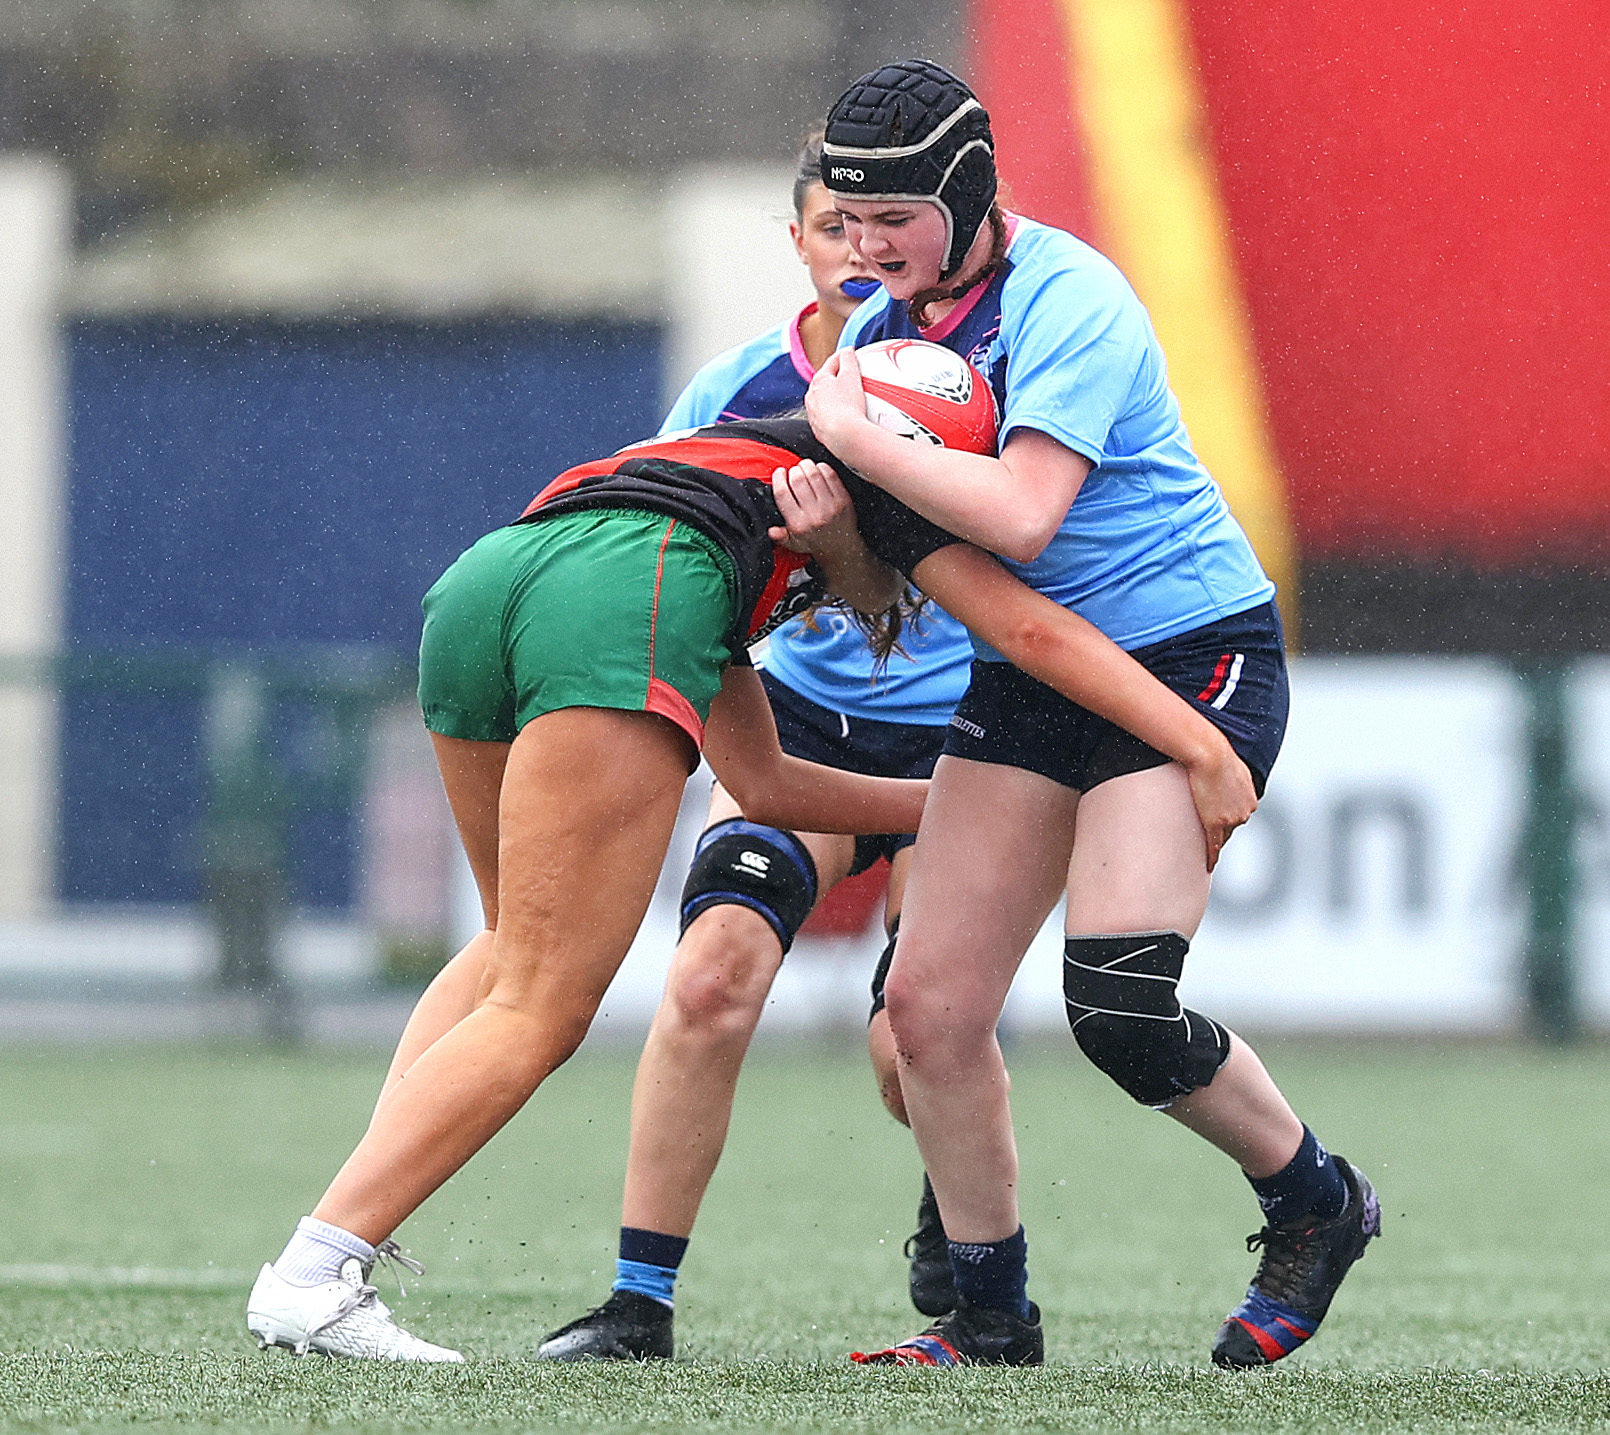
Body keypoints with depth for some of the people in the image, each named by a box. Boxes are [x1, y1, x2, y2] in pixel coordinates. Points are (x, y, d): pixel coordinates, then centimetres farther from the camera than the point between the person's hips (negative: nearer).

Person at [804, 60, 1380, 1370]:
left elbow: (1019, 516, -31)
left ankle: (1318, 1201, 6)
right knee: (930, 1005, -2)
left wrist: (852, 434, -24)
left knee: (1119, 1004, -20)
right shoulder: (889, 319, 5)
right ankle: (992, 1313, 13)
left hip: (1192, 656, -8)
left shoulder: (1066, 299, -20)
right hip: (1026, 677, 8)